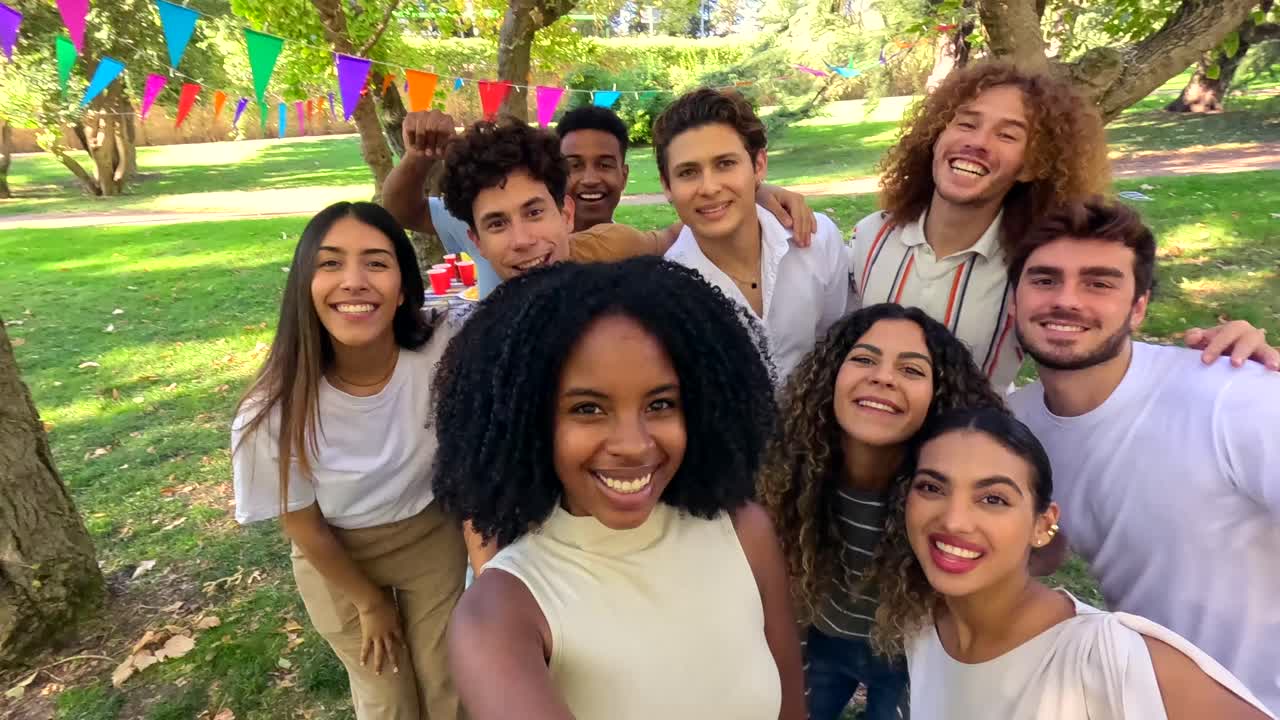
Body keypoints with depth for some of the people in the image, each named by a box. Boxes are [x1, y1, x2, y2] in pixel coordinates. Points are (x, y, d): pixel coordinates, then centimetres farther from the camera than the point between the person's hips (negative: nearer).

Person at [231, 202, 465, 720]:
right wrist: (369, 602, -1)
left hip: (434, 537, 1)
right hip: (338, 559, -1)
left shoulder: (444, 352, -30)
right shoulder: (274, 412, -29)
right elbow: (304, 526, -12)